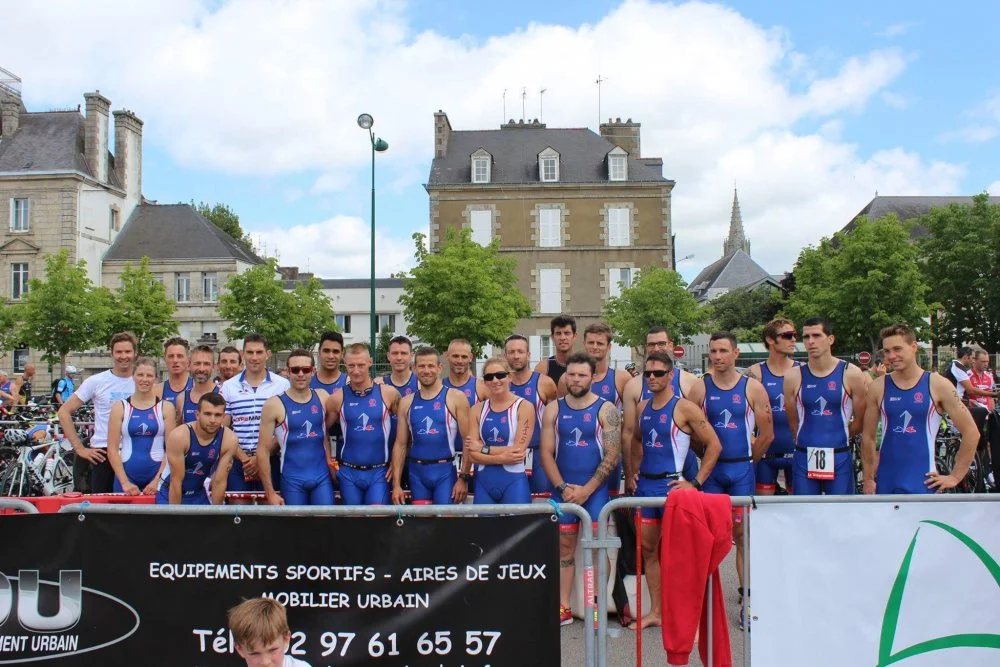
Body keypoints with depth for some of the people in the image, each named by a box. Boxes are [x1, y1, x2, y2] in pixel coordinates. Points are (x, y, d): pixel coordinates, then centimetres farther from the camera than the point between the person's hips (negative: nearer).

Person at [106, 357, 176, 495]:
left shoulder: (166, 408, 4)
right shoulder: (120, 407, 4)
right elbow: (112, 449, 1)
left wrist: (158, 480, -8)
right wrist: (124, 482, -7)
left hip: (157, 475, 0)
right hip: (127, 475, 0)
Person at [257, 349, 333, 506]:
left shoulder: (323, 397, 2)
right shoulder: (274, 404, -7)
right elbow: (263, 450, -6)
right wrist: (270, 492, -7)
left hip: (323, 477, 3)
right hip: (292, 480, -2)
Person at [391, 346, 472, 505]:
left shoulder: (456, 398, -4)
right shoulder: (406, 402, 8)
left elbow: (468, 441, -6)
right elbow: (400, 444, 9)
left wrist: (464, 477, -12)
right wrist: (396, 484, 3)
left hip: (445, 471, -4)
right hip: (417, 472, 4)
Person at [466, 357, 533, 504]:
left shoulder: (524, 407, -5)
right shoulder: (477, 409, 6)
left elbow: (518, 451, -13)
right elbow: (473, 454, -1)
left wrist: (483, 449, -6)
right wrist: (500, 458, -17)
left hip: (513, 482, -4)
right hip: (483, 482, 4)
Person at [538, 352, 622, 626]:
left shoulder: (606, 410, -3)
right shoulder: (554, 410, 6)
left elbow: (612, 457, -8)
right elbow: (546, 453, 3)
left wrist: (586, 490, -12)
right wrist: (562, 487, -9)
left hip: (595, 489, -3)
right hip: (564, 489, 3)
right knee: (565, 547, 7)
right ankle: (564, 608, 13)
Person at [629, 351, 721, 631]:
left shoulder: (684, 408, -9)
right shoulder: (642, 408, 10)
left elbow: (714, 445, -10)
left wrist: (696, 482, -12)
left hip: (672, 485, -7)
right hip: (645, 485, 7)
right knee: (648, 548, 11)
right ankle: (655, 611, 22)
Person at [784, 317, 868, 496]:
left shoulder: (850, 374, -1)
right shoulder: (794, 376, 2)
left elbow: (860, 422, 5)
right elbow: (793, 422, 8)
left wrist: (837, 437, 10)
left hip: (839, 460, -1)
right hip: (804, 459, 1)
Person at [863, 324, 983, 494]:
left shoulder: (938, 385, -4)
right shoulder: (878, 387, 2)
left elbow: (971, 432, -1)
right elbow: (868, 436, 8)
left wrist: (955, 477, -2)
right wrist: (868, 479, 6)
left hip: (922, 483, -2)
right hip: (885, 482, 2)